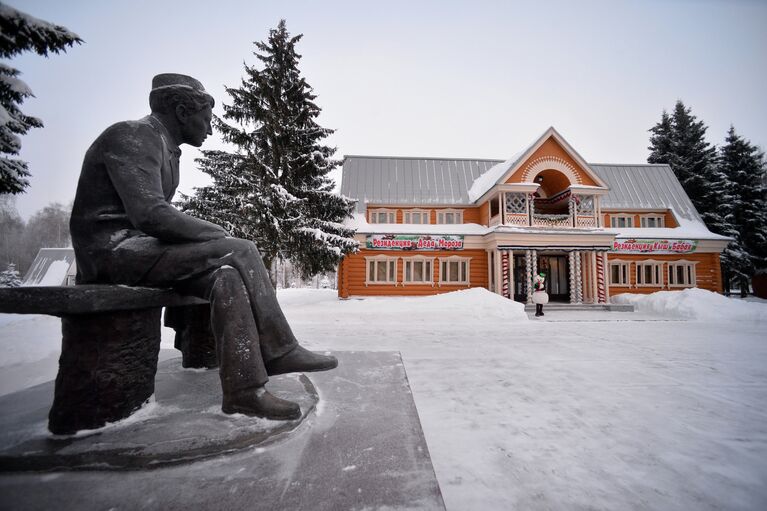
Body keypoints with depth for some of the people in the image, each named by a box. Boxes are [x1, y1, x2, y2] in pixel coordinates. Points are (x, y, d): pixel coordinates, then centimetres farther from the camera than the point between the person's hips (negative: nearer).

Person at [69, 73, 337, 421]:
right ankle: (277, 351, -12)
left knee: (229, 277, -11)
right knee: (240, 253, -21)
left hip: (136, 246, 9)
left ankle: (242, 389, -15)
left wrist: (212, 237, 1)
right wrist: (219, 235, -15)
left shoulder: (164, 148, 19)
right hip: (113, 249, -9)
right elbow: (150, 214, -25)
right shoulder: (134, 136, -10)